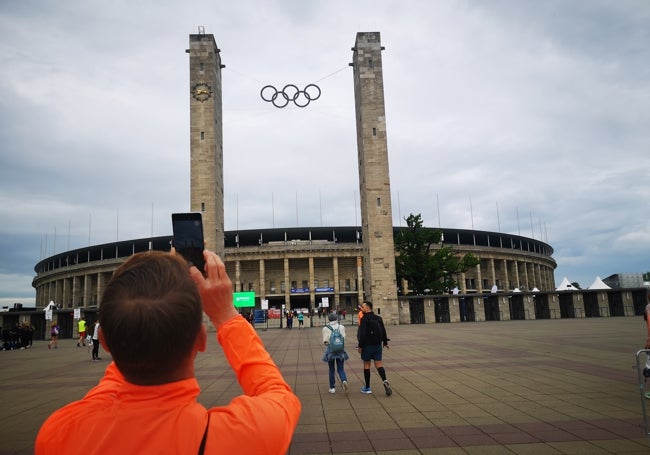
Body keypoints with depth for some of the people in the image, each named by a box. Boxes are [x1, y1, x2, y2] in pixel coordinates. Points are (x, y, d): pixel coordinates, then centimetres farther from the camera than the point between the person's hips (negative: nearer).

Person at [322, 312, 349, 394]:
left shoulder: (326, 328, -6)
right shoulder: (341, 327, 0)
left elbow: (325, 341, -7)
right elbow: (344, 338, -2)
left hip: (330, 350, -1)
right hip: (340, 350, 1)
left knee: (331, 370, 12)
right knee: (340, 369, 9)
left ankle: (332, 388, 15)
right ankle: (344, 380, -18)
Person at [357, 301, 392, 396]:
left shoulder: (364, 319, -13)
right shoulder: (378, 318, 7)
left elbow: (362, 334, -19)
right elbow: (383, 331, 12)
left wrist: (360, 346, -13)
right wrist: (385, 342, 24)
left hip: (367, 345, -5)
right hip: (377, 345, 5)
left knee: (366, 365, 7)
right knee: (379, 364, 6)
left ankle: (367, 387, 13)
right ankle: (385, 381, -18)